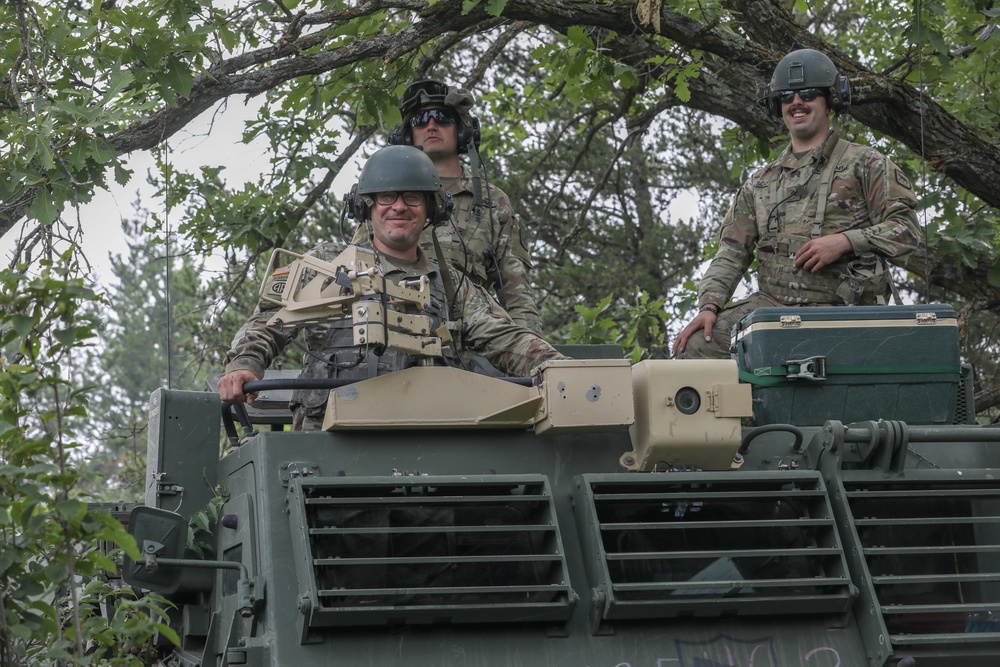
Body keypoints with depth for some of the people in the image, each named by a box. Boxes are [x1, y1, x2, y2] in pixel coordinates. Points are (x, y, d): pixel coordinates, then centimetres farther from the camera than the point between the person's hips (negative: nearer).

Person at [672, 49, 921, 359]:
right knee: (697, 345, -18)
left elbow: (906, 229, 1)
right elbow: (732, 253, 18)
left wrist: (844, 241, -13)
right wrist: (709, 306, 0)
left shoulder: (865, 164, 10)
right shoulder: (761, 183, 24)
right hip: (771, 304, 4)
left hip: (839, 308, -4)